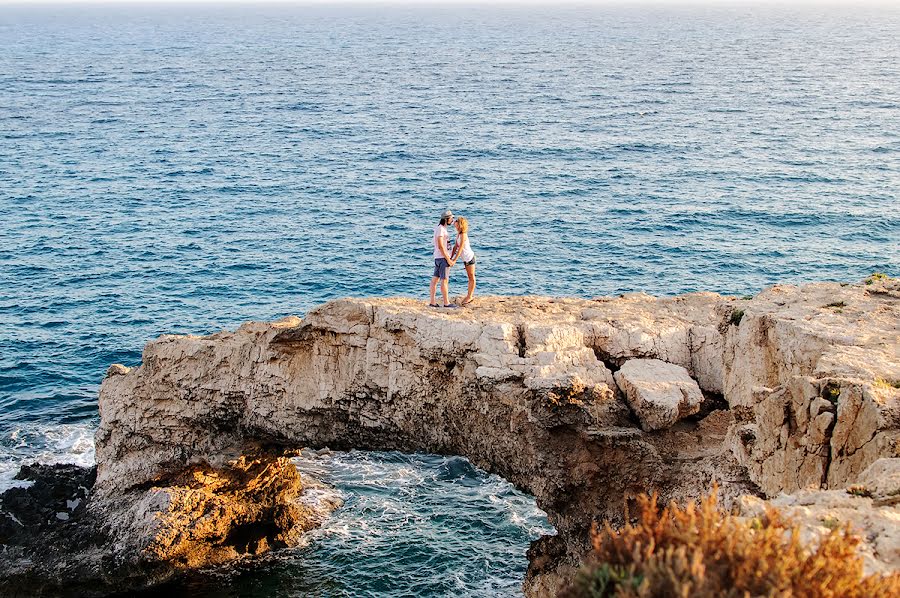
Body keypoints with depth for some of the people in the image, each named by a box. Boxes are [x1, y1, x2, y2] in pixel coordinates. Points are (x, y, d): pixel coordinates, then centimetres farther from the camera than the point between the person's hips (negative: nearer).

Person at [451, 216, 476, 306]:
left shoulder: (463, 235, -23)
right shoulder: (458, 234, 5)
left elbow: (460, 249, -26)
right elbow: (456, 247, 8)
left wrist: (454, 261, -27)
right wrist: (451, 258, 2)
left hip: (469, 257, -9)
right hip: (466, 258, 9)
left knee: (472, 277, 1)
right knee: (470, 277, 15)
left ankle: (469, 297, 4)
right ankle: (469, 295, 23)